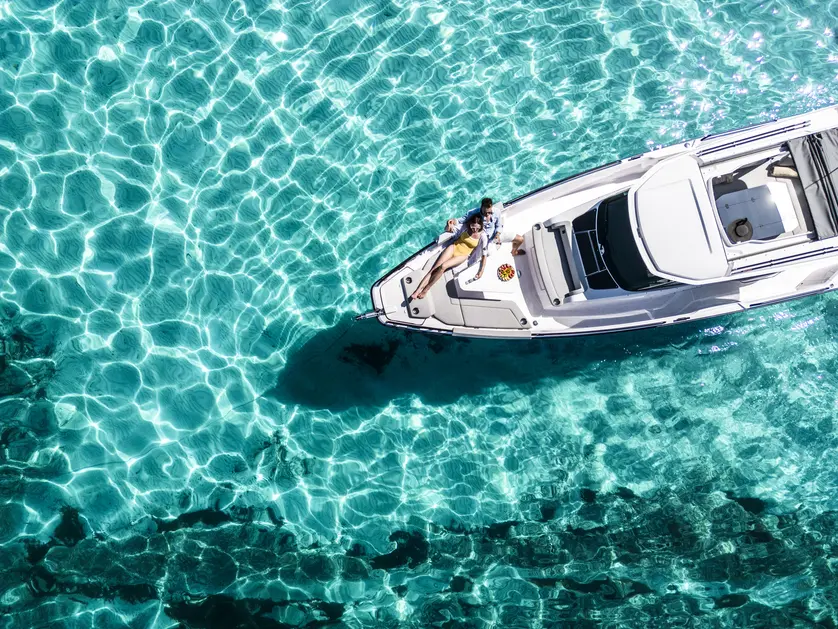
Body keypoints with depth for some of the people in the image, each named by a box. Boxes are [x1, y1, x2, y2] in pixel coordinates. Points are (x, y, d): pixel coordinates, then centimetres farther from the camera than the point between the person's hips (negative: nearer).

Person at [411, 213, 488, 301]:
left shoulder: (483, 236, -16)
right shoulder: (465, 227, -10)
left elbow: (484, 254, -9)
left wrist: (481, 270, -13)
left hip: (462, 255, -3)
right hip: (454, 247, 3)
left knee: (443, 266, -28)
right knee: (434, 269, -15)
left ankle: (426, 289, -17)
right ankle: (417, 290, -21)